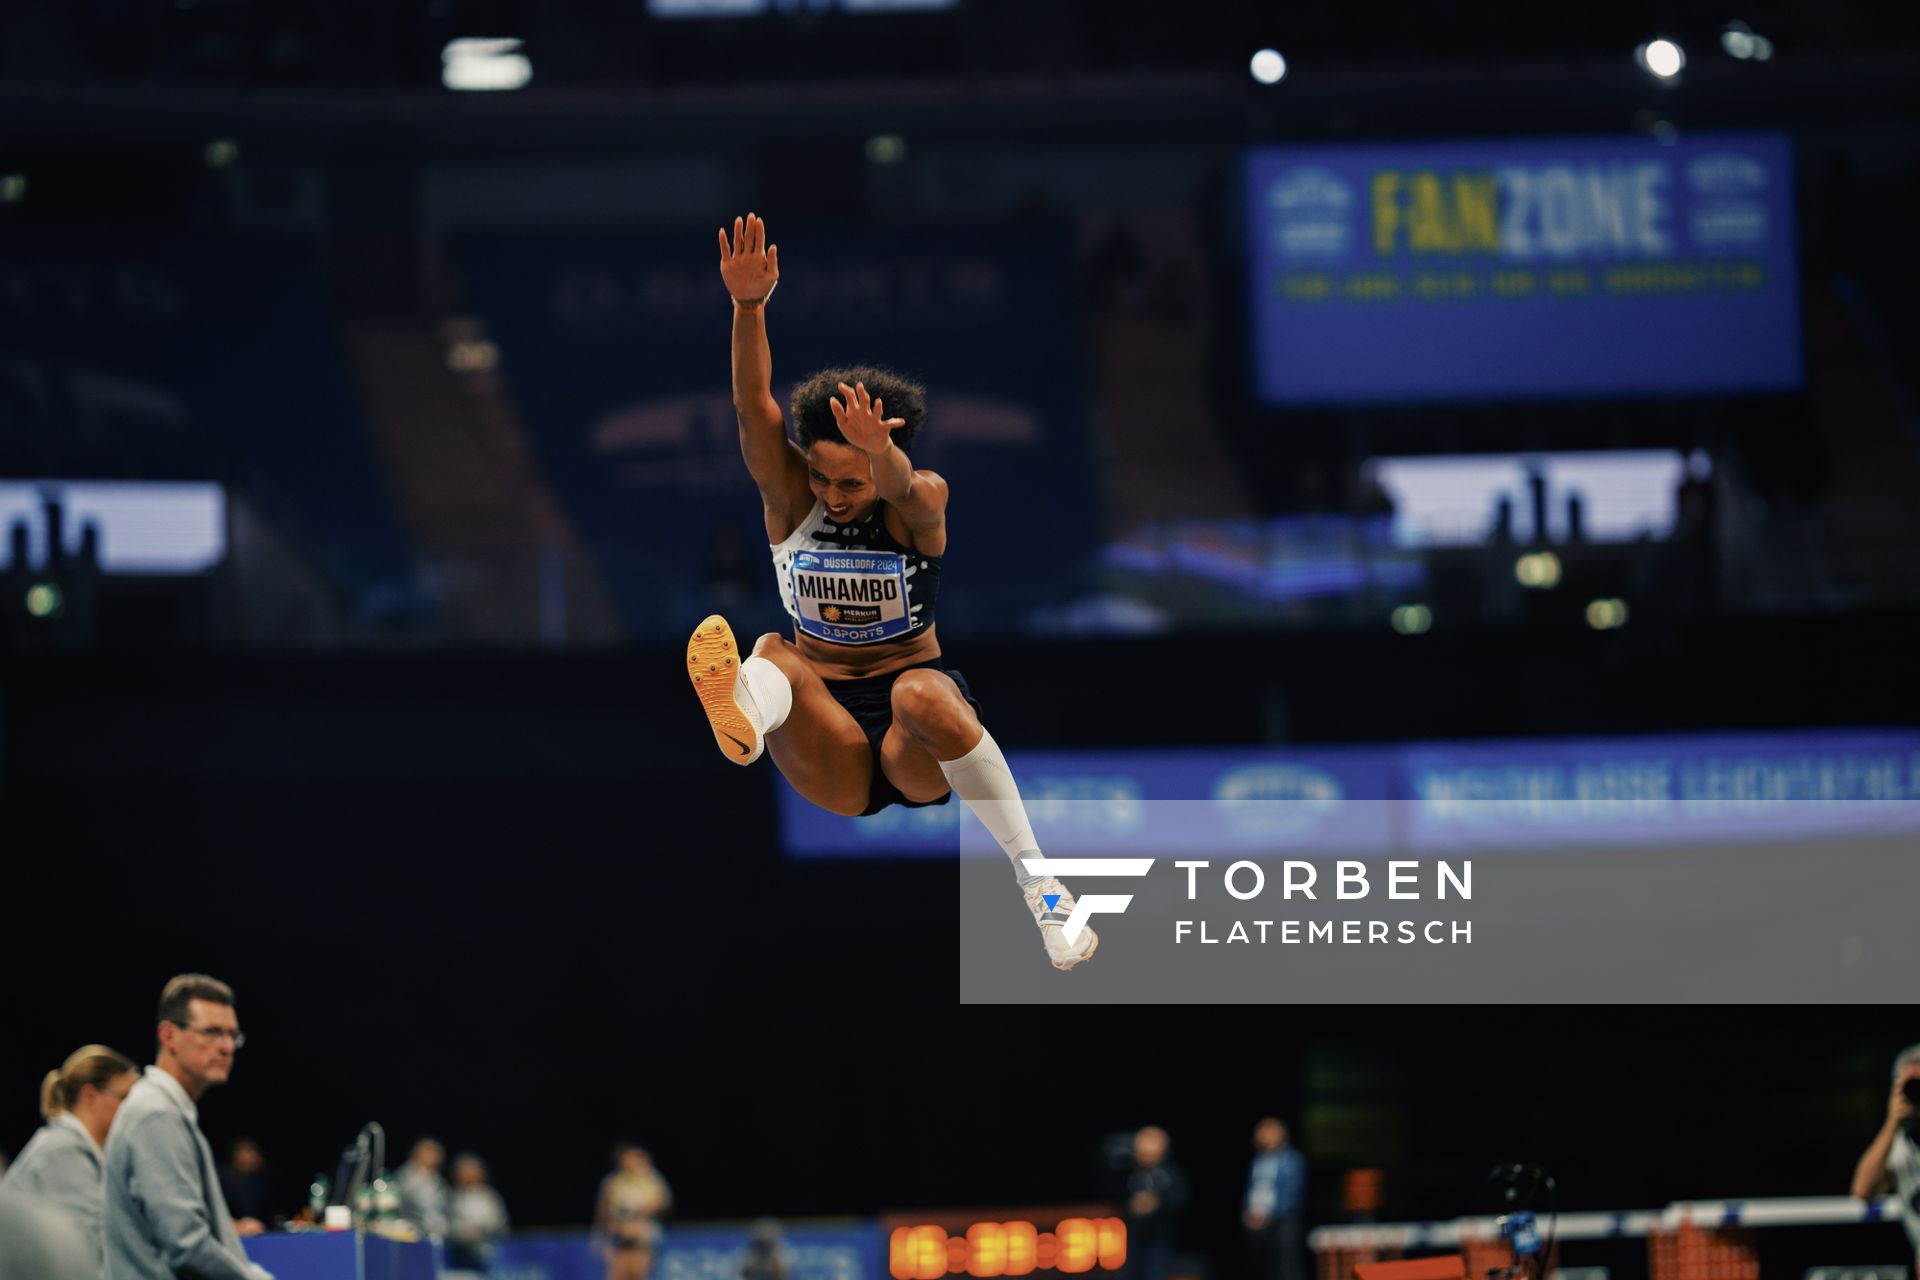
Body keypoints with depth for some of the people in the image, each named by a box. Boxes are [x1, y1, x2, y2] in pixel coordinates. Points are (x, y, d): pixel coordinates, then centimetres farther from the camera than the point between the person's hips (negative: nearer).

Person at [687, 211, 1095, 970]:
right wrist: (748, 308, -33)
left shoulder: (921, 503, -5)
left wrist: (879, 453, -55)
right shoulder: (789, 497, 1)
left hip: (919, 758, -2)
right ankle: (744, 720, -67)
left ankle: (1037, 880, -33)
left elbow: (903, 489, -31)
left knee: (923, 693, -37)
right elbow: (753, 408, -16)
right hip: (830, 751, 2)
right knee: (776, 652, -28)